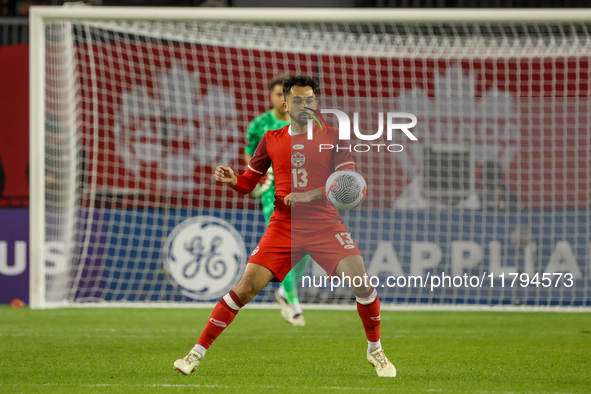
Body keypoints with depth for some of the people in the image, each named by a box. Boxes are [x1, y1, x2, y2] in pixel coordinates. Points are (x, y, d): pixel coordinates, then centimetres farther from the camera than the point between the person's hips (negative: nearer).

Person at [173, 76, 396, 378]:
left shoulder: (332, 136, 1)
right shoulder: (271, 140, 8)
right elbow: (248, 183, 14)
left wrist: (309, 195, -20)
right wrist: (231, 180, -11)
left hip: (325, 224, -1)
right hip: (283, 226, 1)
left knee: (360, 282, -17)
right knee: (246, 287, -9)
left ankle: (375, 351, 7)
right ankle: (197, 352, -1)